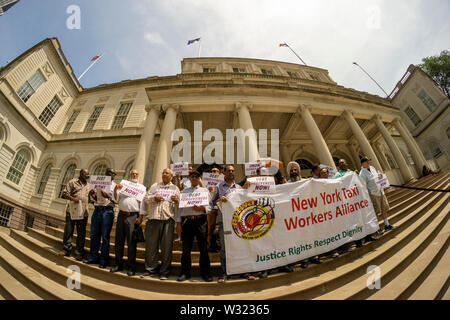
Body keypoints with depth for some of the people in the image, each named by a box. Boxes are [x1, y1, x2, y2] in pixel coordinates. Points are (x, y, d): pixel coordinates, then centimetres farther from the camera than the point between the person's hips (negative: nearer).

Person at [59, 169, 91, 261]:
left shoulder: (88, 185, 18)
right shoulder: (72, 182, 6)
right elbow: (64, 194, -1)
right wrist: (72, 198, -19)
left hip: (83, 212, 3)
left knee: (81, 233, 3)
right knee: (68, 230, 3)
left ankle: (79, 253, 9)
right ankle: (66, 249, 18)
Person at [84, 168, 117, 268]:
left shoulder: (114, 185, 6)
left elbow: (115, 200, -2)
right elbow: (95, 199, 17)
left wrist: (108, 196, -19)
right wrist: (93, 195, -4)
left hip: (107, 210, -4)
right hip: (97, 209, 4)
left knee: (105, 237, -1)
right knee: (94, 235, 7)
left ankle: (103, 260, 6)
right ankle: (94, 257, 20)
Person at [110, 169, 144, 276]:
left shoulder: (141, 187, 9)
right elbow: (116, 198, 12)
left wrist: (141, 217, -8)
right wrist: (115, 189, -7)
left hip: (133, 216, -3)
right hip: (121, 214, 3)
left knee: (131, 242, -2)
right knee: (119, 241, 9)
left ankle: (131, 267, 7)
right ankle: (118, 264, 22)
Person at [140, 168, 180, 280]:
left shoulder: (175, 188, 16)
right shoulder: (154, 186, 20)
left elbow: (179, 204, 12)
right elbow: (146, 198, 14)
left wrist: (176, 201, -10)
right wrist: (153, 198, -5)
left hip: (168, 220, -1)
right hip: (153, 219, 2)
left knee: (167, 246, 0)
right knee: (151, 245, 6)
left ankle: (164, 272, 11)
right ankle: (151, 268, 21)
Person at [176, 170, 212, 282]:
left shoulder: (204, 190, 15)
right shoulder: (184, 191, 19)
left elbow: (209, 207, 8)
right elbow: (180, 207, 13)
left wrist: (202, 208, -13)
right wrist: (178, 223, 5)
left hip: (200, 220, -1)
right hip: (186, 220, 1)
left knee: (203, 248, 1)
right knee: (186, 248, 5)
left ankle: (205, 273, 12)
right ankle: (185, 273, 17)